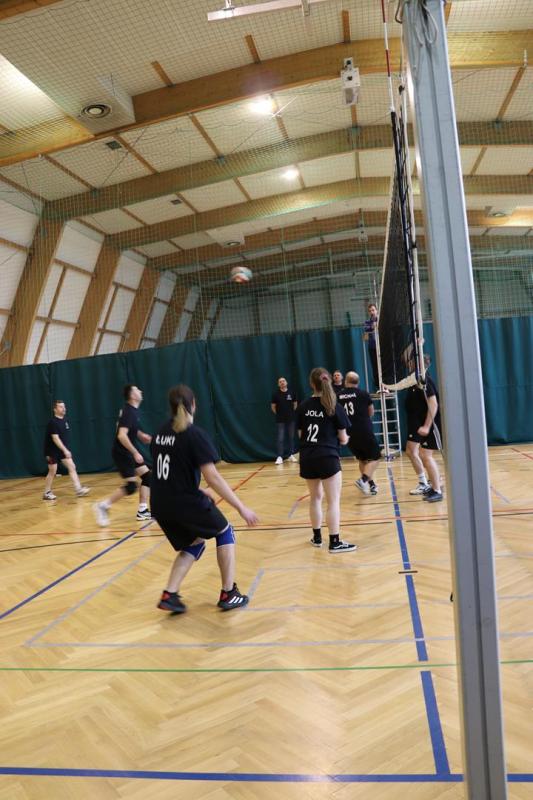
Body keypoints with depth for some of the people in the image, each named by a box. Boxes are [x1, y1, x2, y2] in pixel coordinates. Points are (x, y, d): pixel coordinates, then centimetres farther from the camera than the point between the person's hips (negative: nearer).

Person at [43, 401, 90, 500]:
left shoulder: (65, 420, 4)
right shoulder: (53, 422, -19)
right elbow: (55, 438, -26)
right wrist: (65, 450, -31)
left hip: (63, 450, 7)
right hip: (52, 451, -7)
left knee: (72, 467, -3)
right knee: (52, 472, 1)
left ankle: (79, 490, -6)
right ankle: (47, 493, 16)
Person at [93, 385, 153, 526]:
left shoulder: (132, 410, 9)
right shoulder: (128, 412, -21)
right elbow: (121, 435, -30)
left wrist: (141, 435, 12)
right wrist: (135, 453, -28)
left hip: (128, 452, 10)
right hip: (122, 453, -10)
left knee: (148, 476, 7)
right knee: (131, 486, -11)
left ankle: (142, 511, 12)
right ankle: (103, 506, 0)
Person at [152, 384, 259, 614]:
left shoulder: (161, 433, 9)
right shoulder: (195, 434, -13)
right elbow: (212, 477, -19)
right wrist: (241, 508, -17)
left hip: (160, 505, 7)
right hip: (184, 502, -6)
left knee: (193, 544, 25)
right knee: (225, 532, 17)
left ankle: (169, 595, 13)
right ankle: (229, 594, 18)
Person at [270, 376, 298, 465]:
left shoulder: (291, 393, -1)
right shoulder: (276, 394, -5)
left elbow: (295, 404, 12)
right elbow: (273, 406, 3)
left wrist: (291, 412, 8)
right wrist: (279, 414, 4)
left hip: (291, 419, 2)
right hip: (280, 420, -2)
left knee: (291, 437, 8)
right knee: (280, 438, -3)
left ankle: (291, 455, 18)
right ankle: (280, 457, -3)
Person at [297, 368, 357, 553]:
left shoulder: (303, 406, 3)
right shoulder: (334, 407, -8)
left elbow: (300, 434, 9)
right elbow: (343, 438, -3)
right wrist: (344, 439, 19)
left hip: (307, 458, 5)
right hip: (327, 457, -5)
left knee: (315, 498, 19)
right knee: (333, 501, 2)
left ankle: (317, 537, 29)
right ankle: (335, 542, 4)